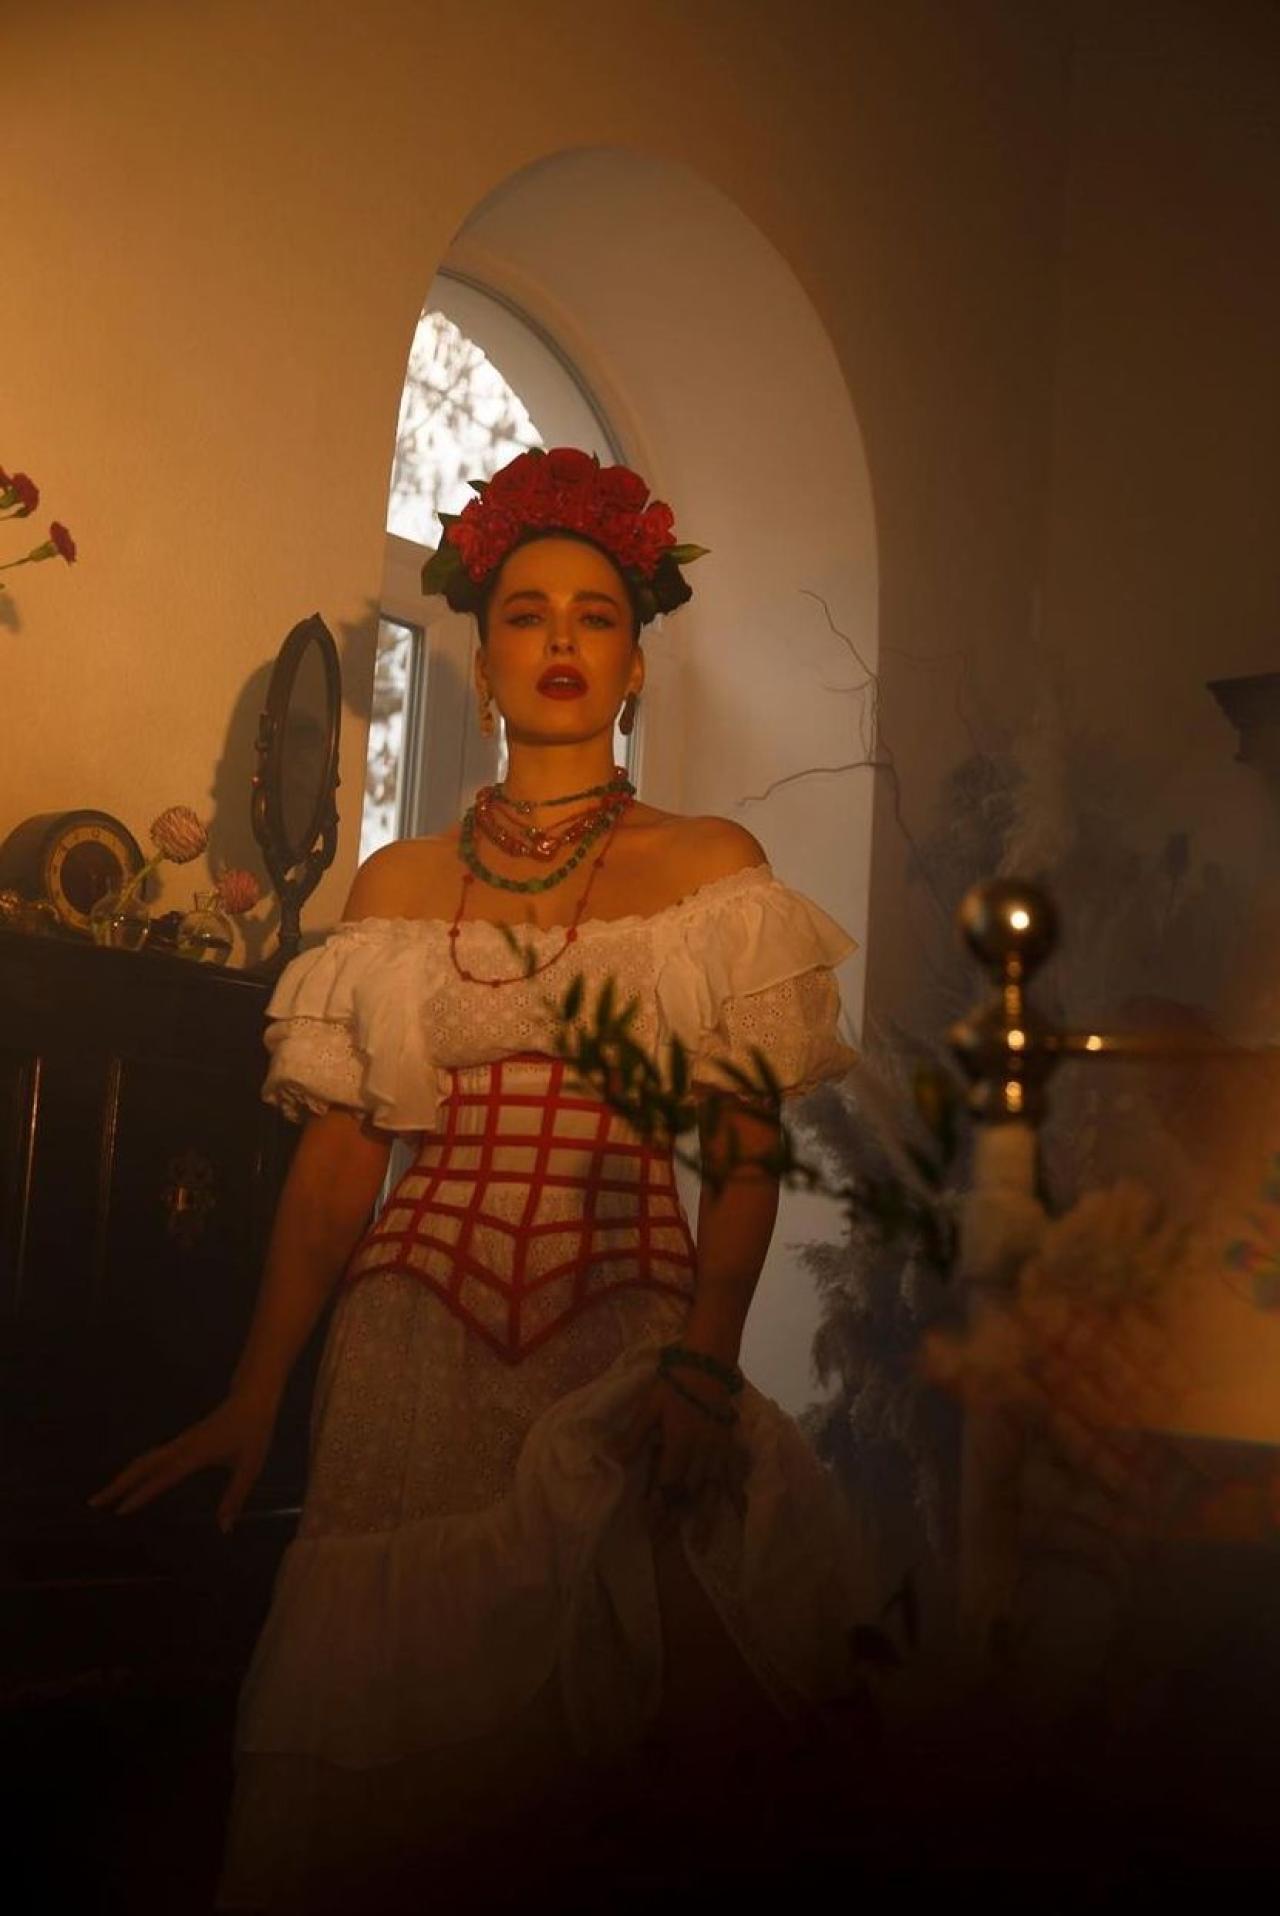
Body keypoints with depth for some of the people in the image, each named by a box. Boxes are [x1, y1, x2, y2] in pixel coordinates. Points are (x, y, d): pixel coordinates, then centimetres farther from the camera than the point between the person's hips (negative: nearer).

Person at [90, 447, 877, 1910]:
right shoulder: (398, 885, 11)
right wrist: (253, 1395, -4)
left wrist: (702, 1358, -18)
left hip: (626, 1334, -1)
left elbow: (747, 1157, -2)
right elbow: (340, 1152, 6)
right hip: (415, 1339, 2)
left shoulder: (710, 865, 5)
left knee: (597, 1708, -5)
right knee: (377, 1761, -2)